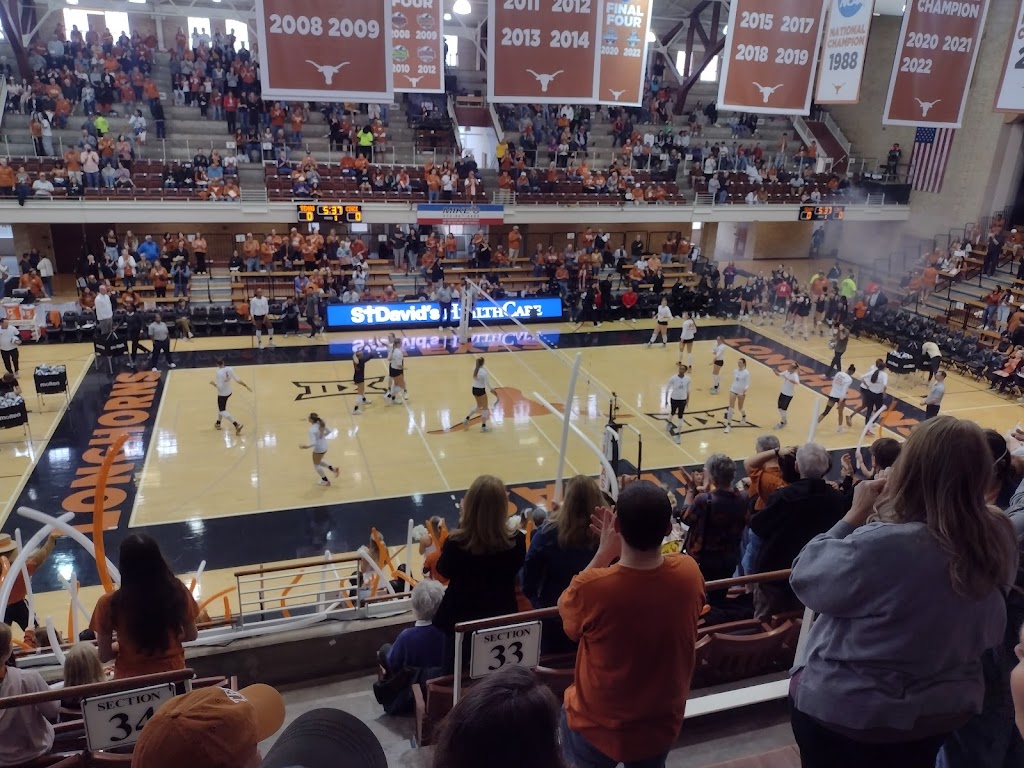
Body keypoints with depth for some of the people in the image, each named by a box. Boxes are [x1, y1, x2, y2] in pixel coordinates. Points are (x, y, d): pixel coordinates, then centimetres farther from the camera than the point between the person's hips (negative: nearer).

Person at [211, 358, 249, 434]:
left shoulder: (218, 373, -27)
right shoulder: (230, 369, -10)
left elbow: (220, 387, -26)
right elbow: (237, 379, -8)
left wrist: (213, 383, -8)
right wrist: (246, 385, 0)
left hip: (222, 394, -7)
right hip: (229, 392, 8)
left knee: (222, 411, 0)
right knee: (220, 407, 27)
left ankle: (236, 425, -14)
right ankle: (218, 423, 44)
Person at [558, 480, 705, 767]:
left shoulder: (591, 586, -33)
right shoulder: (689, 572, -21)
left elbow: (565, 610, -8)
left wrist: (604, 552, -8)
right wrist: (621, 549, -4)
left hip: (596, 727, -3)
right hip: (662, 725, 3)